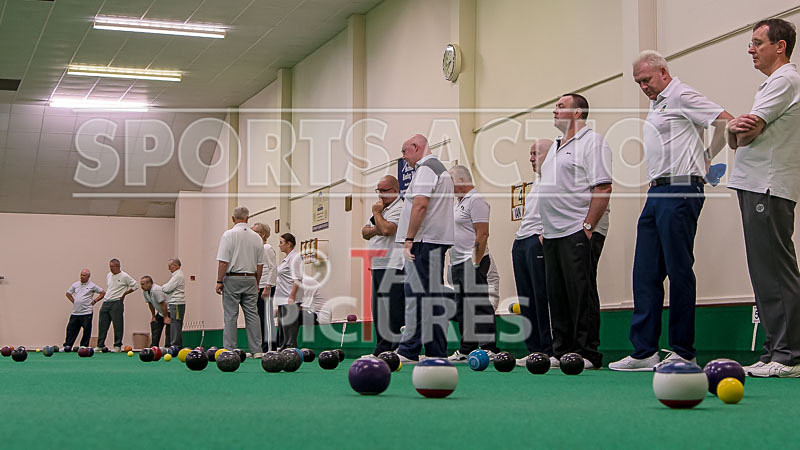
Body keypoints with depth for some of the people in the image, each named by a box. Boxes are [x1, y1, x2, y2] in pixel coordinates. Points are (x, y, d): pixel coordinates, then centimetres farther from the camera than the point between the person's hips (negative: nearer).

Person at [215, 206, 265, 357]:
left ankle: (229, 350, -2)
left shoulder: (229, 235, -7)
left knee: (230, 316, -1)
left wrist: (219, 281, -5)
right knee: (252, 315, 5)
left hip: (232, 279, -4)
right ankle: (256, 350, 3)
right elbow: (260, 264, 10)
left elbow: (223, 261, -12)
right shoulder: (256, 237, 6)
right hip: (250, 279, 4)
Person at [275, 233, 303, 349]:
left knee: (289, 331, -11)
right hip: (282, 300, 11)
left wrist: (291, 297, -24)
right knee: (282, 330, 11)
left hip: (290, 300, -11)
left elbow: (297, 279, -19)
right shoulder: (286, 259, 19)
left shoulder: (295, 257, -11)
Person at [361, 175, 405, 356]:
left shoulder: (400, 209, -7)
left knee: (393, 309, -12)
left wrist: (377, 213, -6)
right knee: (378, 309, 10)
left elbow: (387, 229, -22)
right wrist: (375, 229, -2)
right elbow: (364, 232, 20)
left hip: (393, 267, -10)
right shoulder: (381, 208, 23)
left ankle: (395, 346, -11)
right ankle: (381, 346, 15)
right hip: (377, 266, 10)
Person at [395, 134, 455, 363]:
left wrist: (409, 238, -18)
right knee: (433, 294, 9)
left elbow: (420, 205, -19)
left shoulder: (426, 168, -8)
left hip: (425, 240, -10)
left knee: (417, 293, -10)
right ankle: (437, 350, 10)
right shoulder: (440, 168, 24)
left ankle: (409, 351, -11)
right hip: (438, 240, 10)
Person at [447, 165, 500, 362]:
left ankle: (489, 348, -11)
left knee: (478, 306, -12)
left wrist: (476, 263, -22)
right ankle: (466, 350, 16)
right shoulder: (460, 202, 22)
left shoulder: (476, 200, -10)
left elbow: (482, 234, -18)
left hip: (472, 262, -10)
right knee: (462, 309, 11)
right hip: (457, 263, 10)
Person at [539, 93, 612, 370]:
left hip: (576, 233, -9)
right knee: (556, 296, 9)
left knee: (581, 295, -8)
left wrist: (588, 226, -18)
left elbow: (603, 187, -13)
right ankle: (561, 352, 14)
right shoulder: (555, 146, 22)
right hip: (552, 235, 9)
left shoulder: (592, 141, -5)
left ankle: (587, 353, -4)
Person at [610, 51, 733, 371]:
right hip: (656, 192, 10)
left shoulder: (681, 96, -6)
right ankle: (644, 351, 6)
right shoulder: (656, 105, 22)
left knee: (679, 270, -6)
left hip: (679, 191, -10)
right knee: (645, 273, 5)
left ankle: (683, 353, 0)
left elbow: (726, 122, -13)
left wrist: (706, 158, -4)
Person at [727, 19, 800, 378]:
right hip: (757, 187, 10)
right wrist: (735, 129, -5)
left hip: (769, 189, -10)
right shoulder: (771, 84, 25)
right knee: (766, 273, 9)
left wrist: (743, 131, 7)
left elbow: (748, 132, -15)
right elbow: (738, 139, 17)